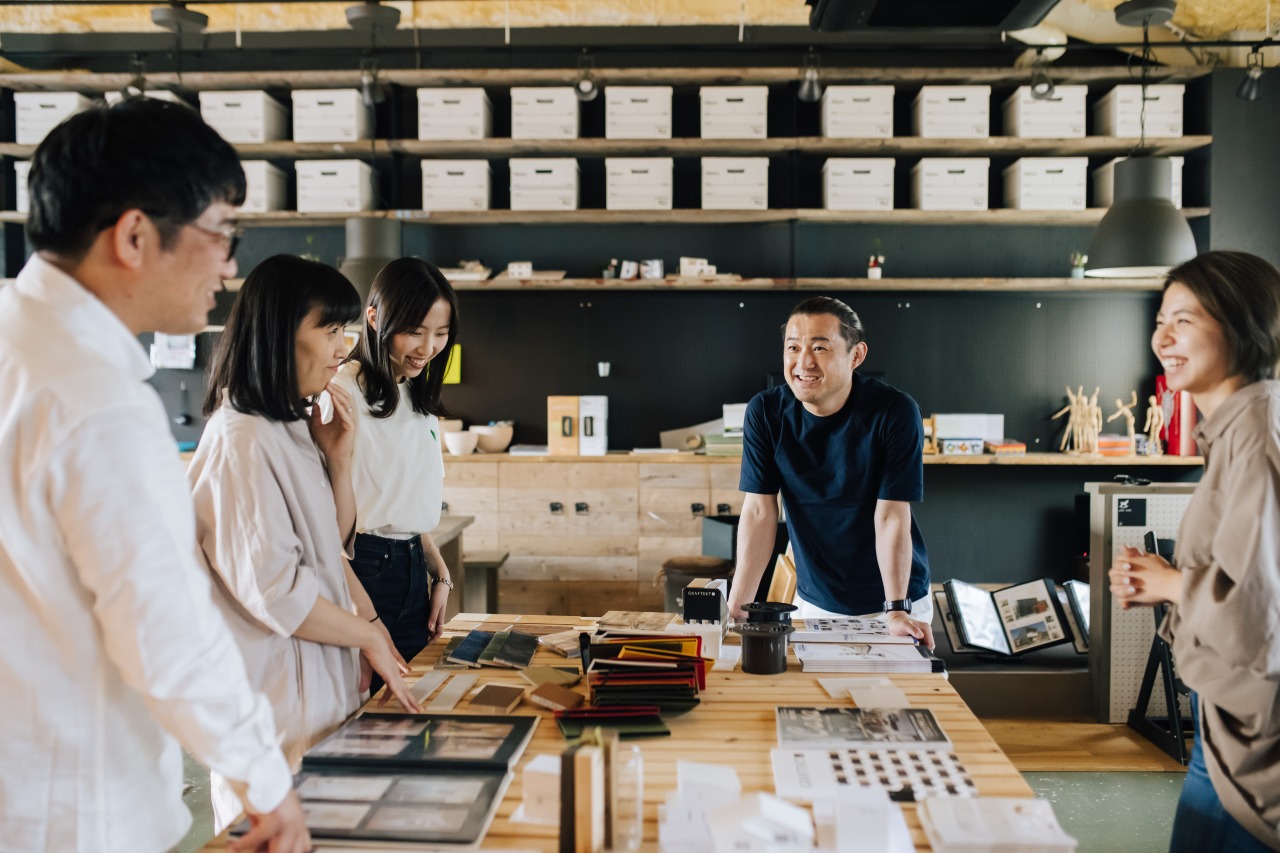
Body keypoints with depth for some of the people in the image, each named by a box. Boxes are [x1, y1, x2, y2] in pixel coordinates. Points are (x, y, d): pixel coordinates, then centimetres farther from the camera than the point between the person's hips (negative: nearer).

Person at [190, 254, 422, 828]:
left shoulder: (295, 427, 9)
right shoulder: (242, 441, -21)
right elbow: (275, 590, -24)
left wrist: (338, 457, 1)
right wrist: (368, 636, -11)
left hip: (322, 683, 9)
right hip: (278, 691, -9)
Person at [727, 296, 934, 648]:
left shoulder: (895, 411, -18)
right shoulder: (765, 412, -10)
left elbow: (891, 517, -17)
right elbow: (759, 512, -11)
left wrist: (897, 611, -24)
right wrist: (736, 606, -18)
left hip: (891, 604, -2)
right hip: (814, 602, 2)